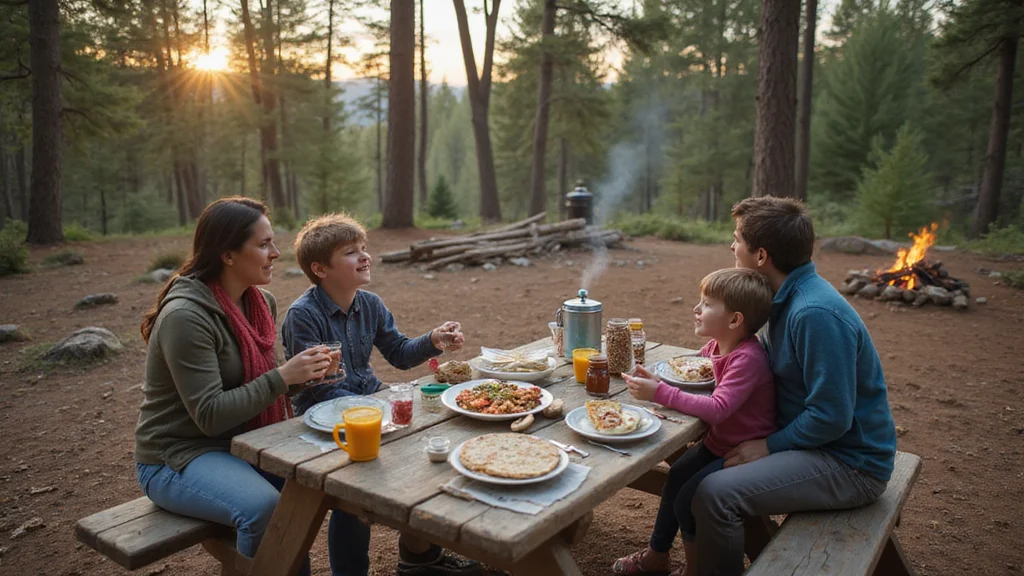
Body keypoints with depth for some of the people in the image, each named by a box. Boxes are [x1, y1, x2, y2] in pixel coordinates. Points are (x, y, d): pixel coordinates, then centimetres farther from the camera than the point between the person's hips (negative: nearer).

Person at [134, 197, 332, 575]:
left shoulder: (261, 302, 1)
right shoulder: (185, 317, -23)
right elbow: (210, 415, -24)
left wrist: (302, 374, -8)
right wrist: (283, 377, -26)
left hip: (239, 443, 8)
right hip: (177, 458, -7)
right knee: (265, 507, -31)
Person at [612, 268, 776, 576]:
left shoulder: (748, 358, -29)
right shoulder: (716, 344, -3)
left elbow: (717, 409, -39)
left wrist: (660, 393, -39)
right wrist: (655, 382, -11)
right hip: (719, 441, 9)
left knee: (688, 499, -12)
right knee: (675, 478, 11)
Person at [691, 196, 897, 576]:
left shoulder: (816, 314, -26)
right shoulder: (788, 298, 4)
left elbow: (832, 417, -25)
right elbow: (778, 366, 16)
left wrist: (770, 446, -15)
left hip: (849, 463, -10)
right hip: (813, 439, 10)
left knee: (714, 494, -24)